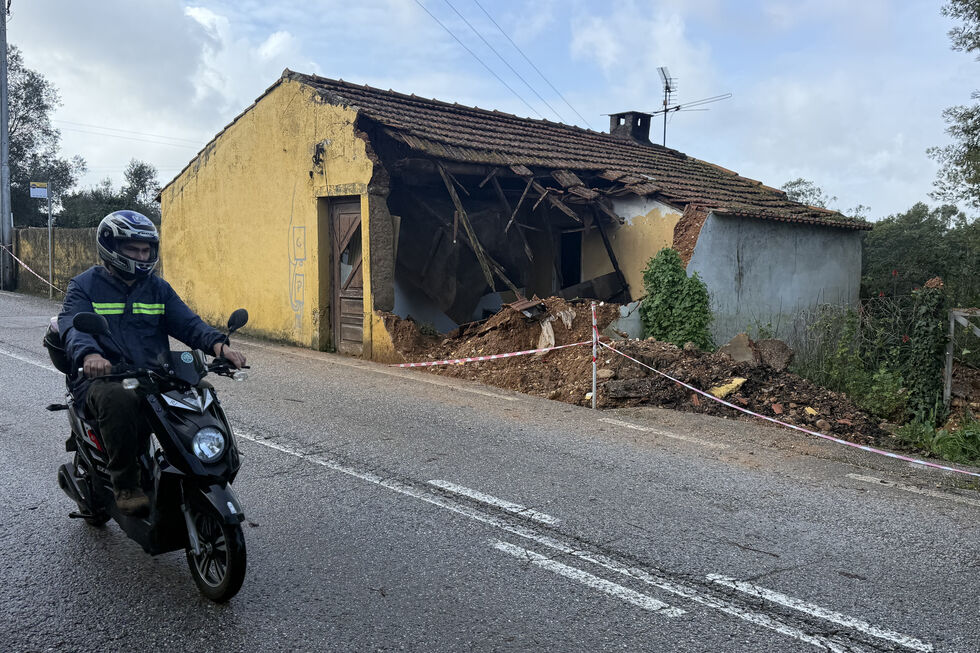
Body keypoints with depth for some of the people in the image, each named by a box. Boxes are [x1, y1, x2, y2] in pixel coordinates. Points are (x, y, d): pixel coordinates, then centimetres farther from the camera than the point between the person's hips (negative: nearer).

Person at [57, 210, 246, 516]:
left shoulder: (158, 288, 19)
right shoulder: (84, 286, 7)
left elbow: (187, 322, 5)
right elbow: (74, 326, -12)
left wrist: (218, 344, -18)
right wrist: (89, 354, -37)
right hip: (101, 377, -4)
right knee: (118, 399, -38)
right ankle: (125, 485, -23)